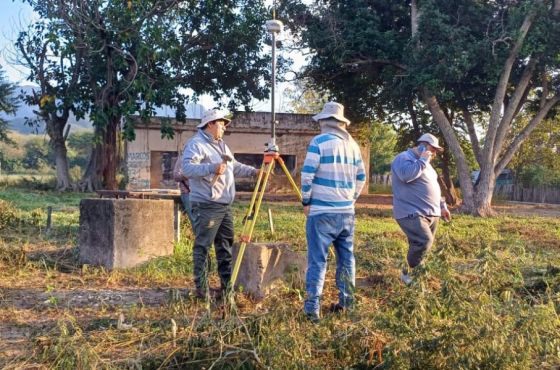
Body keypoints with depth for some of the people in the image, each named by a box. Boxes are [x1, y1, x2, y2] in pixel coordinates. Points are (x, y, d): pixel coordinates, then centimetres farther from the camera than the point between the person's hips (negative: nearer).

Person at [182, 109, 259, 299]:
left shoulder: (221, 145, 21)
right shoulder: (196, 144, -8)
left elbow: (235, 167, 27)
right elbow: (187, 168, -23)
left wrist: (254, 171, 13)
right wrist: (212, 168, -34)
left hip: (225, 205, 10)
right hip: (206, 206, -9)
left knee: (225, 246, 14)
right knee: (202, 247, -5)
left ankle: (227, 285, 22)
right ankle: (202, 289, -1)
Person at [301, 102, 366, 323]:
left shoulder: (319, 141, -7)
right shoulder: (352, 144, 11)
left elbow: (307, 174, -10)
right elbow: (361, 177, 15)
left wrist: (306, 202, 1)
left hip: (322, 211, -6)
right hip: (347, 211, 6)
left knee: (317, 259, -4)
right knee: (346, 257, 15)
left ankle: (312, 308, -6)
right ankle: (346, 302, 21)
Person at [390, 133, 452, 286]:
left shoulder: (425, 163, 22)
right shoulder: (404, 158, -8)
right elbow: (406, 175, -29)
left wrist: (442, 206, 25)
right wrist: (422, 161, -17)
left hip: (431, 214, 10)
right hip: (412, 213, -10)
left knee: (425, 244, 7)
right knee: (424, 241, -23)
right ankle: (408, 273, -8)